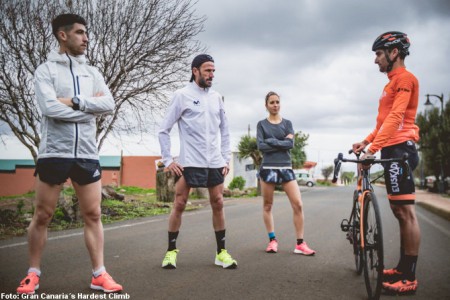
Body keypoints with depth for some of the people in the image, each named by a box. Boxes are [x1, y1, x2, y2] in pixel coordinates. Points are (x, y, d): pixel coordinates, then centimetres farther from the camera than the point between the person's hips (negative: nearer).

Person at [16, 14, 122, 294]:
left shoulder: (92, 72, 12)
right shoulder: (46, 69, 0)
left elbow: (109, 104, -2)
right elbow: (50, 108, -15)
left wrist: (75, 101, -11)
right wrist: (90, 106, -7)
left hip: (87, 155, 4)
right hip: (54, 153, -3)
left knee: (93, 215, 5)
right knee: (42, 216, 6)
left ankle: (99, 274, 12)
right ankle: (34, 273, 21)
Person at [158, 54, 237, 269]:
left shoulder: (216, 97, 11)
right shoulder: (182, 95, -2)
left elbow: (225, 130, 17)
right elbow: (164, 130, -1)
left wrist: (226, 159, 10)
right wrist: (168, 160, -6)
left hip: (215, 162, 4)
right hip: (189, 162, -4)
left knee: (218, 205, 5)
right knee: (179, 205, -1)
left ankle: (221, 252, 14)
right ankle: (171, 251, 12)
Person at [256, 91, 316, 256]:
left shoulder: (287, 123, 9)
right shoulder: (261, 124, 5)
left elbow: (290, 144, -5)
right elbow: (261, 146, -7)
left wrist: (271, 141, -8)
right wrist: (282, 143, -8)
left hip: (286, 168, 1)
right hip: (268, 168, -1)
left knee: (298, 205, -8)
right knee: (268, 205, 5)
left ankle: (300, 244, -2)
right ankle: (272, 240, 17)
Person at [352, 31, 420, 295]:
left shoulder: (404, 78, -9)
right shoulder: (394, 82, 23)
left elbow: (396, 117, -21)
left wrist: (373, 147, -28)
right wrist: (366, 142, 15)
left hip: (400, 149, -11)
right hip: (393, 150, 11)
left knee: (406, 212, -9)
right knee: (399, 210, 12)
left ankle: (409, 278, -5)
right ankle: (403, 269, 21)